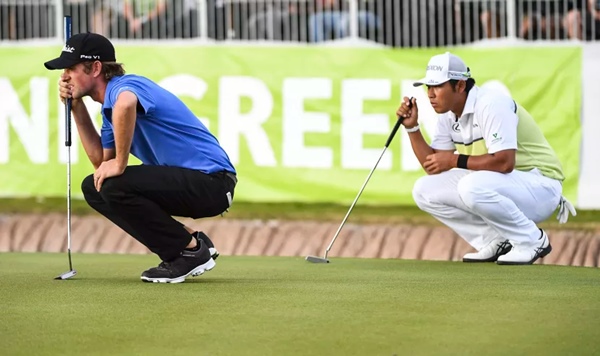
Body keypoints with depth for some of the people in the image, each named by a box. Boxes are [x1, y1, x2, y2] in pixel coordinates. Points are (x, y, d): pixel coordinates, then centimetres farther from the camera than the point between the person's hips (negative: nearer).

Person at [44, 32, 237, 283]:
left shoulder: (124, 86, -16)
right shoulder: (110, 103, 14)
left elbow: (125, 104, -43)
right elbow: (102, 161, 19)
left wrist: (120, 164, -31)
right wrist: (77, 109, 13)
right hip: (189, 181, 10)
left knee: (114, 186, -25)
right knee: (94, 187, 11)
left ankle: (191, 250, -9)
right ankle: (186, 241, 10)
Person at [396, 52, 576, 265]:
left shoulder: (491, 105, -22)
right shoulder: (448, 116, 6)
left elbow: (504, 162, -31)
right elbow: (433, 166, 8)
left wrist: (455, 161, -23)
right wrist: (412, 127, -3)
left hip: (540, 185, -9)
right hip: (500, 187, 9)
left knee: (472, 187, -36)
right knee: (424, 190, 0)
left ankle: (532, 240, -14)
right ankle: (496, 241, 4)